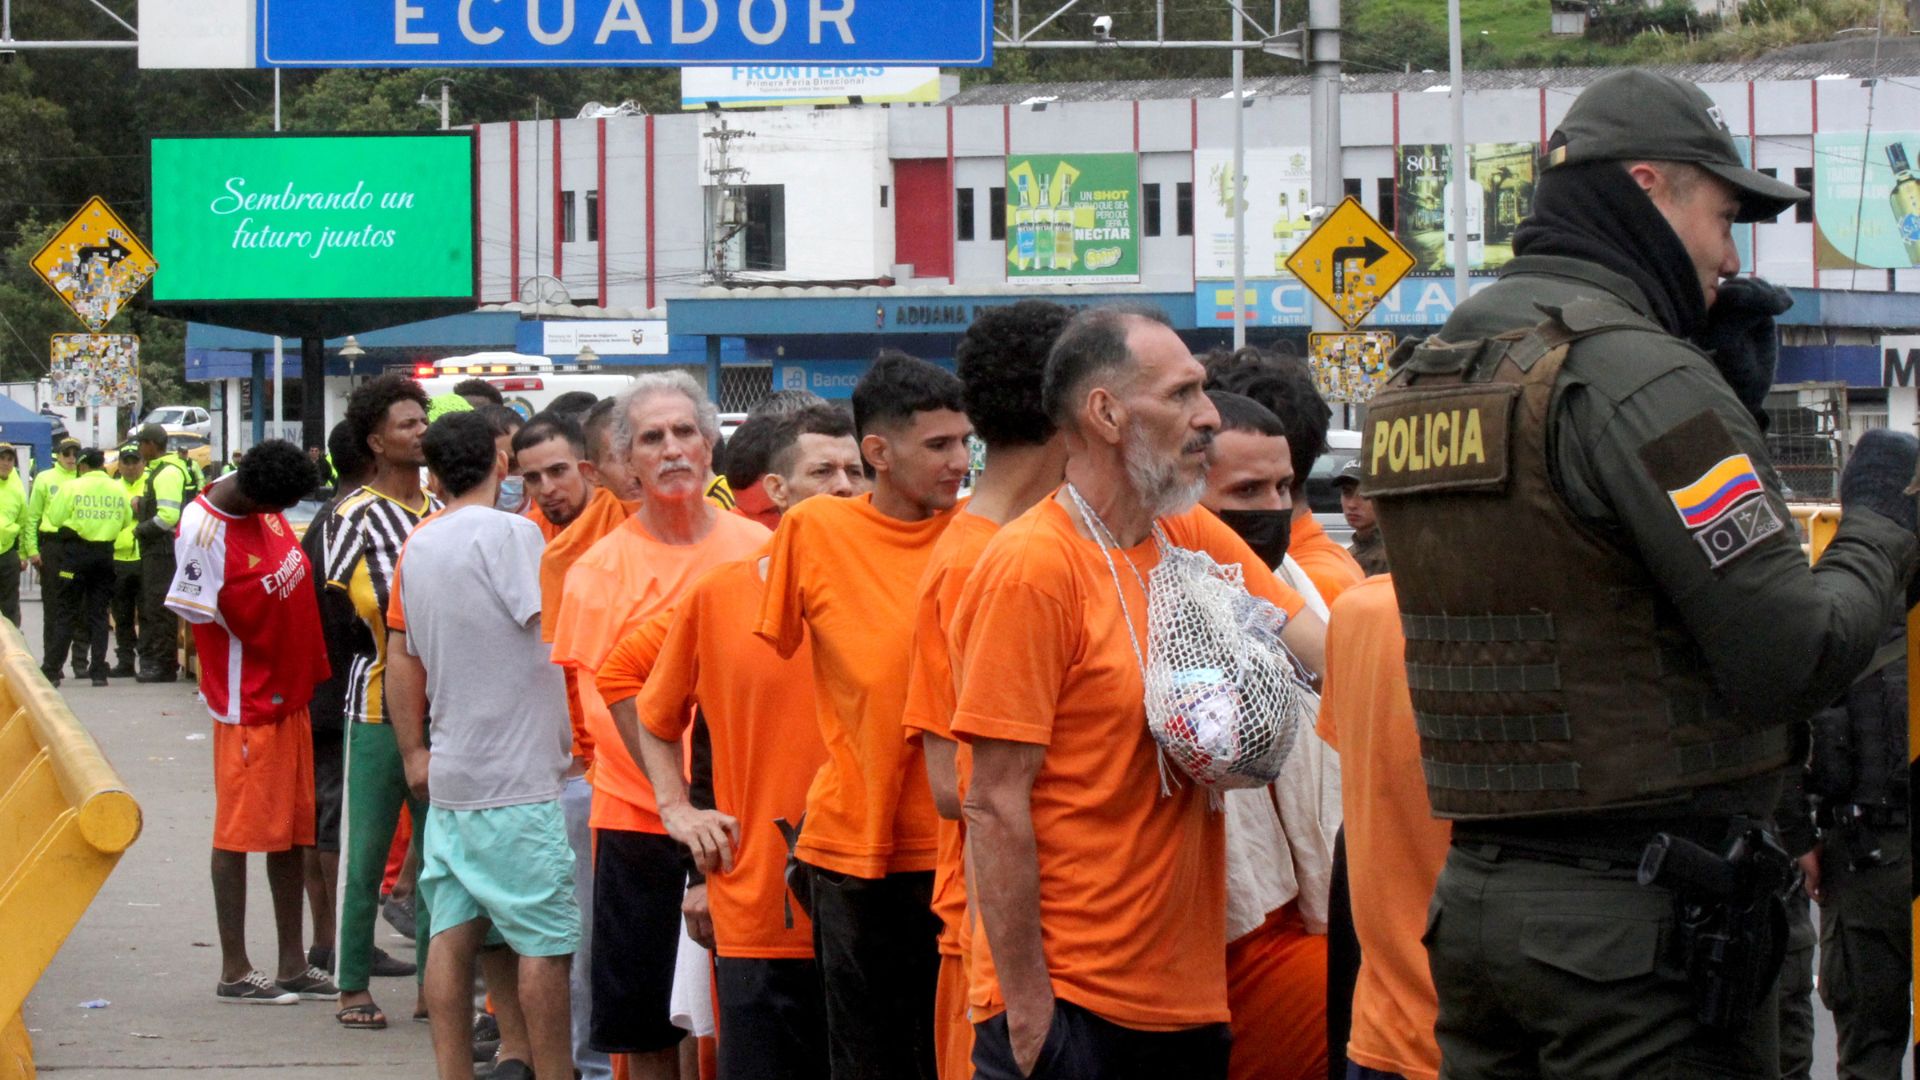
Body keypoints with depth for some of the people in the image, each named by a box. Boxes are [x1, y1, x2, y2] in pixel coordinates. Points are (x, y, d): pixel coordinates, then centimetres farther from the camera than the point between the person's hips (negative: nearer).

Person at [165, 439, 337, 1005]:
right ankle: (234, 972, 8)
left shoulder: (267, 505, 1)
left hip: (292, 697, 8)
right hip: (247, 703, -8)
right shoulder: (203, 530, -21)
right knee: (240, 831, 0)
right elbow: (200, 617, -15)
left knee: (292, 830, 12)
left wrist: (311, 671, 15)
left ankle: (294, 967, 19)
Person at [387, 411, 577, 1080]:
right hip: (519, 778, -7)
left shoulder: (417, 547, 10)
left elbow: (401, 656, 14)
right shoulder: (509, 533, -12)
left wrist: (413, 753, 19)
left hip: (449, 774, 7)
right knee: (546, 939, -2)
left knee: (455, 930, 7)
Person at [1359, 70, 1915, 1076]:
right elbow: (1789, 659, -18)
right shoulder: (1634, 375, -15)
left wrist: (1712, 374, 16)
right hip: (1642, 919, -8)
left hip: (1473, 897, 8)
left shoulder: (1419, 381, 12)